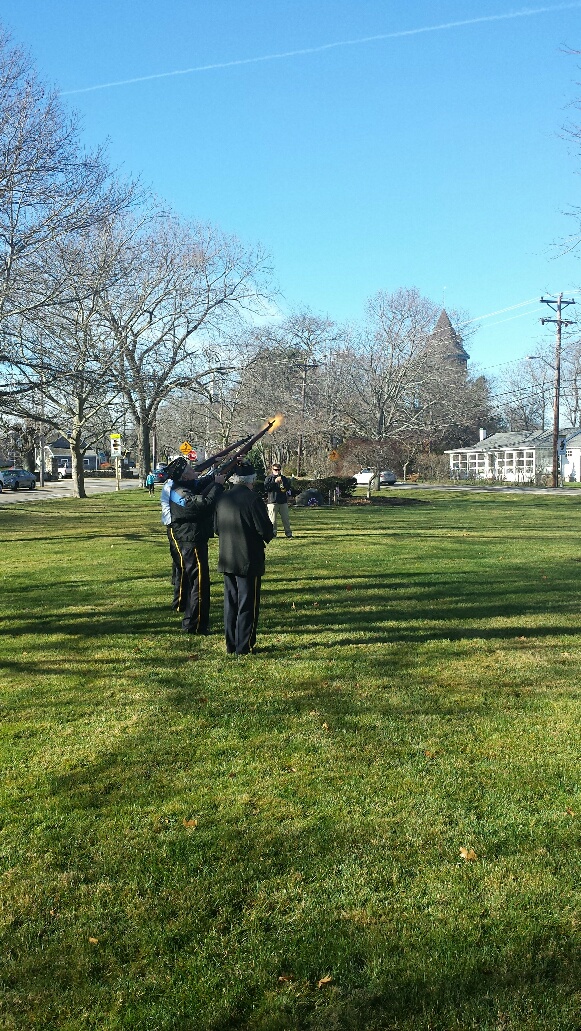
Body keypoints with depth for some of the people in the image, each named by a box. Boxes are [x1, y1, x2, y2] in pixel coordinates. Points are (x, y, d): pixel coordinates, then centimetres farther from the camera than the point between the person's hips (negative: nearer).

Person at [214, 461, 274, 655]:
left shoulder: (222, 498, 3)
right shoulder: (252, 499, -17)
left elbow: (217, 527, 12)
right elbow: (265, 530, -15)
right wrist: (268, 535, 7)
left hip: (226, 559, 6)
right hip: (249, 560, -6)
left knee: (230, 602, 14)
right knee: (248, 603, 3)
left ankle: (230, 645, 20)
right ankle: (244, 646, 6)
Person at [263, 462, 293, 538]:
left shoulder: (284, 478, 15)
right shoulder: (269, 478, 3)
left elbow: (289, 487, 21)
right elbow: (266, 487, -11)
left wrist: (285, 488, -3)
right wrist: (275, 482, -16)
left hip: (283, 501, 3)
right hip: (272, 501, -3)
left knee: (286, 518, 5)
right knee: (272, 519, -6)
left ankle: (288, 532, 12)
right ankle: (272, 533, 1)